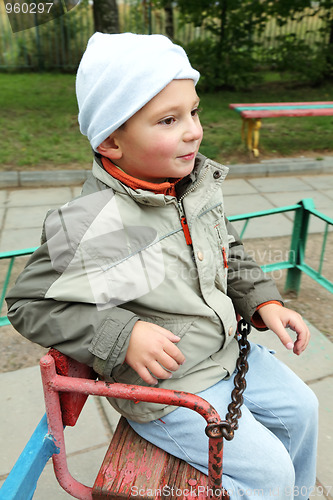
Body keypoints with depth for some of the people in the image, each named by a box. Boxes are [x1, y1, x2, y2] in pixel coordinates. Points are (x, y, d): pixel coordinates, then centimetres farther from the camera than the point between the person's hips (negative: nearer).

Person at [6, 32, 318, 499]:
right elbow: (30, 304, -16)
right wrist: (123, 336, -25)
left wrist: (264, 301, -2)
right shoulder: (88, 227, -27)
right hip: (163, 388, -7)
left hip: (226, 349, 8)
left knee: (300, 408, 18)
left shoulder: (199, 183, -5)